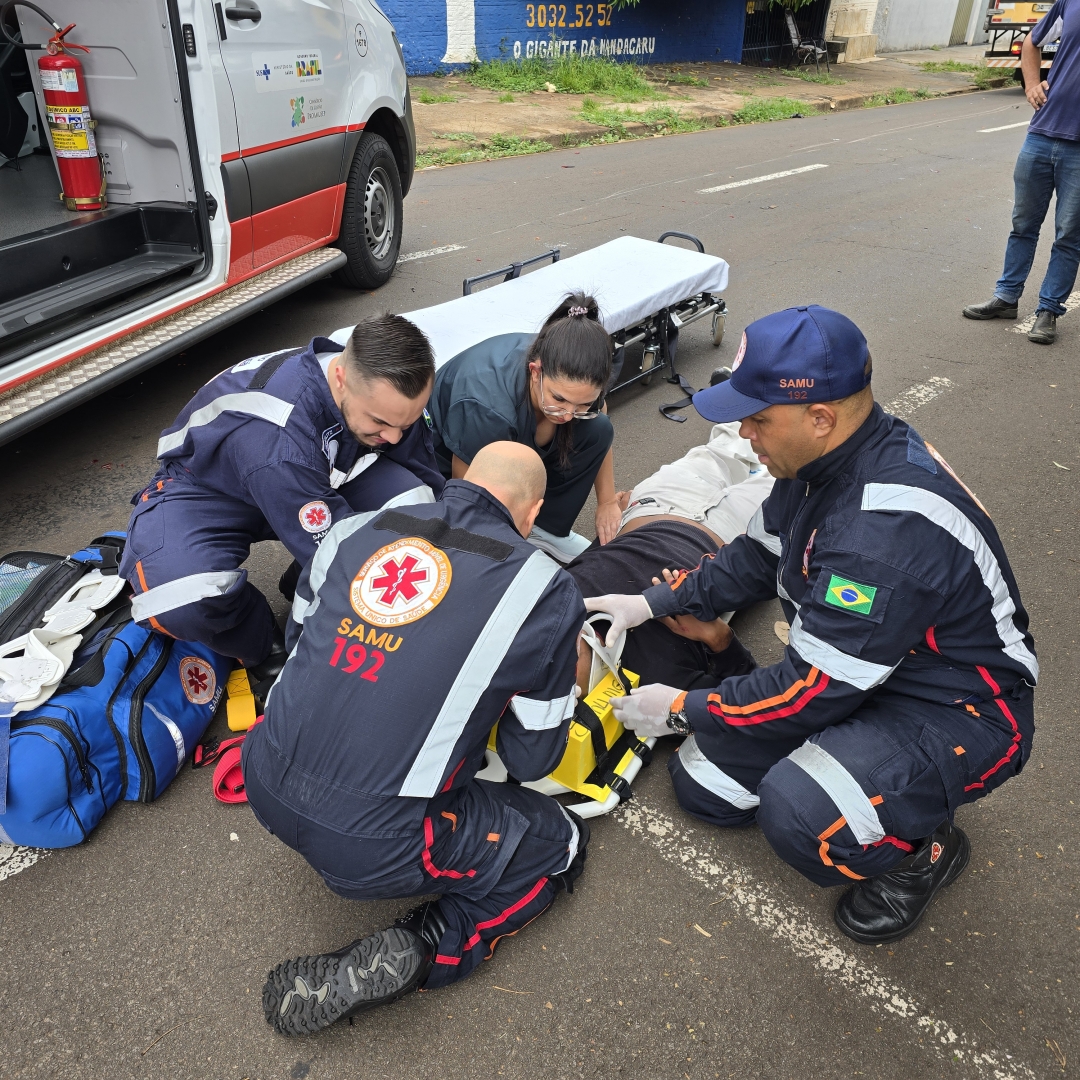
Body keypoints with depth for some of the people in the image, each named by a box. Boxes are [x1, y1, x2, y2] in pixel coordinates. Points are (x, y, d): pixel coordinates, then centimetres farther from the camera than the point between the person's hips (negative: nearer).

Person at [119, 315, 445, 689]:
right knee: (182, 605, -36)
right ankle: (267, 652, -2)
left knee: (412, 500, -25)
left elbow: (427, 484, -7)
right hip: (209, 492, -5)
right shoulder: (276, 437, -41)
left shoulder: (387, 394, -21)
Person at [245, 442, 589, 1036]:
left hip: (269, 788, 6)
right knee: (560, 841, 16)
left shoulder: (352, 531, 3)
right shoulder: (547, 591, -7)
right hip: (372, 846, -5)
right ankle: (416, 953, 0)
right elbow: (532, 759, 3)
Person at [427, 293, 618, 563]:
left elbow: (600, 432, -1)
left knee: (596, 430, -16)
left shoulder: (574, 378, -26)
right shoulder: (486, 408, -43)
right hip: (451, 460, -5)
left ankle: (547, 528, -3)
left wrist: (607, 502, 4)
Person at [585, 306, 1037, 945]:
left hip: (958, 715, -8)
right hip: (858, 676, 8)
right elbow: (758, 558, 10)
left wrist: (683, 710, -16)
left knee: (798, 812, -34)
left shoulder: (891, 527, -36)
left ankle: (919, 851, -2)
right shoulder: (825, 457, -7)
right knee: (703, 784, 3)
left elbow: (818, 688, -29)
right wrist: (652, 602, 4)